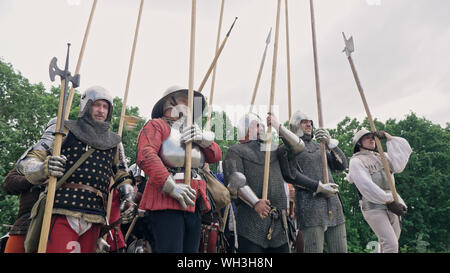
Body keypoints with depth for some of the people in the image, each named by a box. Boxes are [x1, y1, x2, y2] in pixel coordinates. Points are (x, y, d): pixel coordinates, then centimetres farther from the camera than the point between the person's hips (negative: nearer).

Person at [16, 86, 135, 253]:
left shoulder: (114, 142, 19)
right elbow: (28, 161, 4)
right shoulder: (65, 130, 8)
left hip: (95, 219, 4)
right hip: (63, 214, -3)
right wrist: (43, 168, -19)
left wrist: (127, 191, 8)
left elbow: (121, 174, 29)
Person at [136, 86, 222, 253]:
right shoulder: (157, 125, 2)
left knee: (191, 249, 10)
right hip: (166, 202, -7)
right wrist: (171, 187, -21)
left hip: (193, 205, 7)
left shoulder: (191, 132, 25)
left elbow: (216, 156, 15)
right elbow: (145, 156, -15)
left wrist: (203, 137, -5)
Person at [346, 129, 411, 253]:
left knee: (386, 245, 9)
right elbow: (367, 186, -12)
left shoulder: (381, 157, 22)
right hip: (374, 207, -7)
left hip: (392, 205, 7)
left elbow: (404, 151, 7)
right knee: (391, 245, -17)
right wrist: (389, 201, -16)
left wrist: (387, 136, 4)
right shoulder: (356, 161, 0)